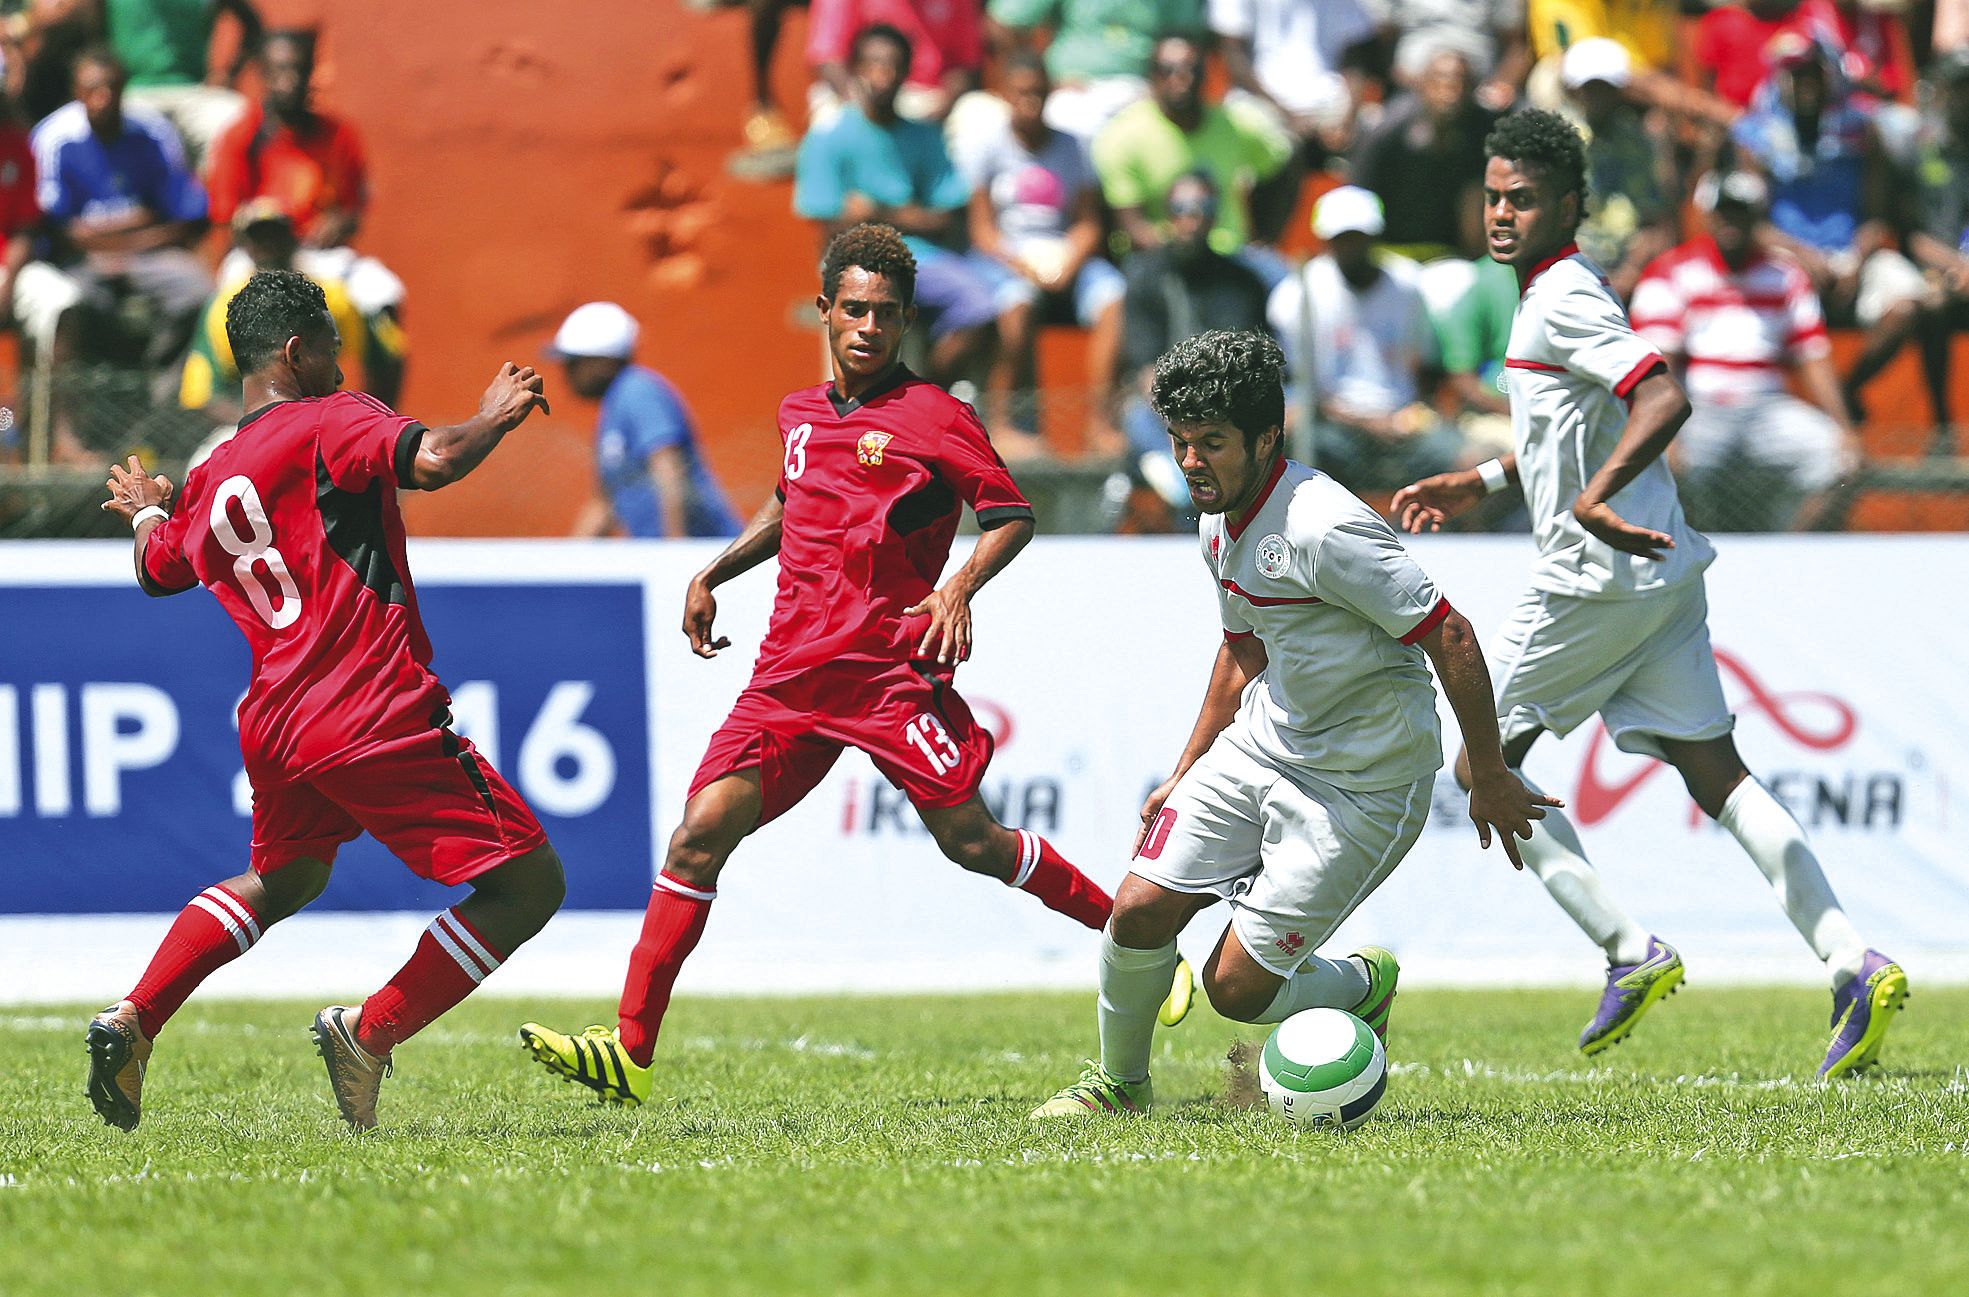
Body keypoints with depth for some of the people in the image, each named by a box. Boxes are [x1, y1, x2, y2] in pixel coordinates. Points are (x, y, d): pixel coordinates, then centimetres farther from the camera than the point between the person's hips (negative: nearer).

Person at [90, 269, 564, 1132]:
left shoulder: (207, 482, 15)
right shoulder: (330, 423, -6)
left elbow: (159, 571, 34)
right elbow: (434, 461, -23)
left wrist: (147, 513, 56)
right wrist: (496, 416, -3)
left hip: (276, 726, 8)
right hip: (379, 718, -8)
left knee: (282, 881, 33)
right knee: (527, 882, -4)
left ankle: (132, 1021, 19)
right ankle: (370, 1031, -9)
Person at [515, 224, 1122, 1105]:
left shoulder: (933, 418, -3)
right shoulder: (801, 414, 15)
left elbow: (1012, 515, -2)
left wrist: (959, 589, -18)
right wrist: (713, 576, 27)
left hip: (893, 669, -5)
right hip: (792, 669, 5)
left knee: (971, 842, -7)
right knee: (701, 832, -7)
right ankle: (631, 1052, -10)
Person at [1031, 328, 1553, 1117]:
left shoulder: (1320, 531, -26)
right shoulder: (1222, 522, 3)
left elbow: (1450, 637, -23)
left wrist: (1490, 780, -16)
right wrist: (1184, 776, 22)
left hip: (1363, 785, -8)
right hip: (1262, 746, 8)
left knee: (1235, 987, -7)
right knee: (1140, 912, -4)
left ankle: (1365, 986, 25)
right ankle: (1119, 1081, 21)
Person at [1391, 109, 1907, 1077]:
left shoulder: (1564, 300, -13)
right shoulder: (1555, 293, 17)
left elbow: (1664, 399, -28)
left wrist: (1593, 500, -36)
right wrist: (1479, 484, 31)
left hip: (1598, 580, -9)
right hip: (1659, 572, 9)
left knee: (1485, 767, 4)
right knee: (1715, 777, 4)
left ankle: (1628, 952, -1)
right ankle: (1854, 967, -7)